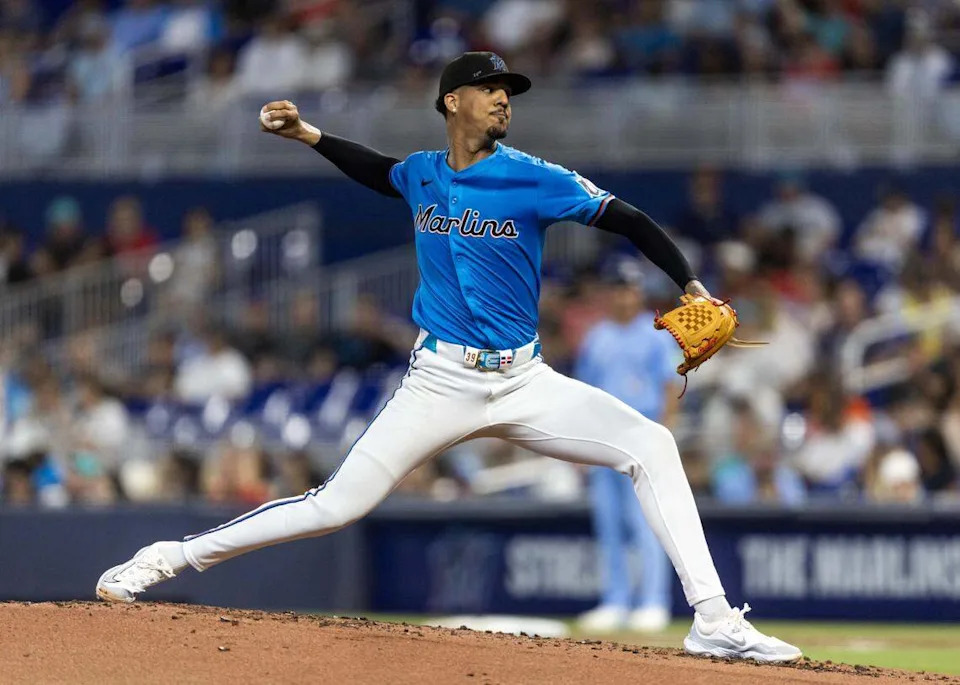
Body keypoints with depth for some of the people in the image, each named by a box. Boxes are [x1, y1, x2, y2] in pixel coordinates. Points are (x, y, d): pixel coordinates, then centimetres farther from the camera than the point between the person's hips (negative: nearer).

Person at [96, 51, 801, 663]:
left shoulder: (532, 180, -7)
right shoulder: (423, 174, 5)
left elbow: (629, 220, -11)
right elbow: (380, 171, 30)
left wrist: (692, 287, -23)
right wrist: (306, 133, 21)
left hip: (524, 382, -1)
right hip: (439, 382, 1)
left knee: (651, 446, -18)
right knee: (337, 505, -7)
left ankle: (713, 619, -17)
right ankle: (170, 558, 5)